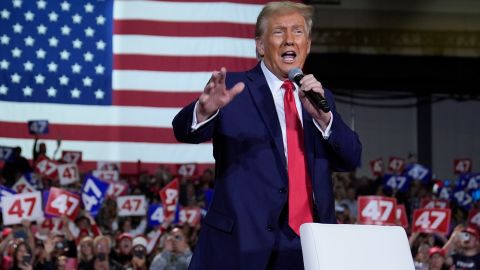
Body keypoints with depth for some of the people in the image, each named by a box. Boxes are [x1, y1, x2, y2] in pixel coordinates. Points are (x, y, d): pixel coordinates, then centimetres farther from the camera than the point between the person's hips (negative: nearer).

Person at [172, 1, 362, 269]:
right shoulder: (234, 88, 2)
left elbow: (351, 159, 5)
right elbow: (186, 131, -13)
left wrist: (322, 115, -13)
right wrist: (205, 109, -36)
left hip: (312, 246, 4)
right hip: (243, 244, -4)